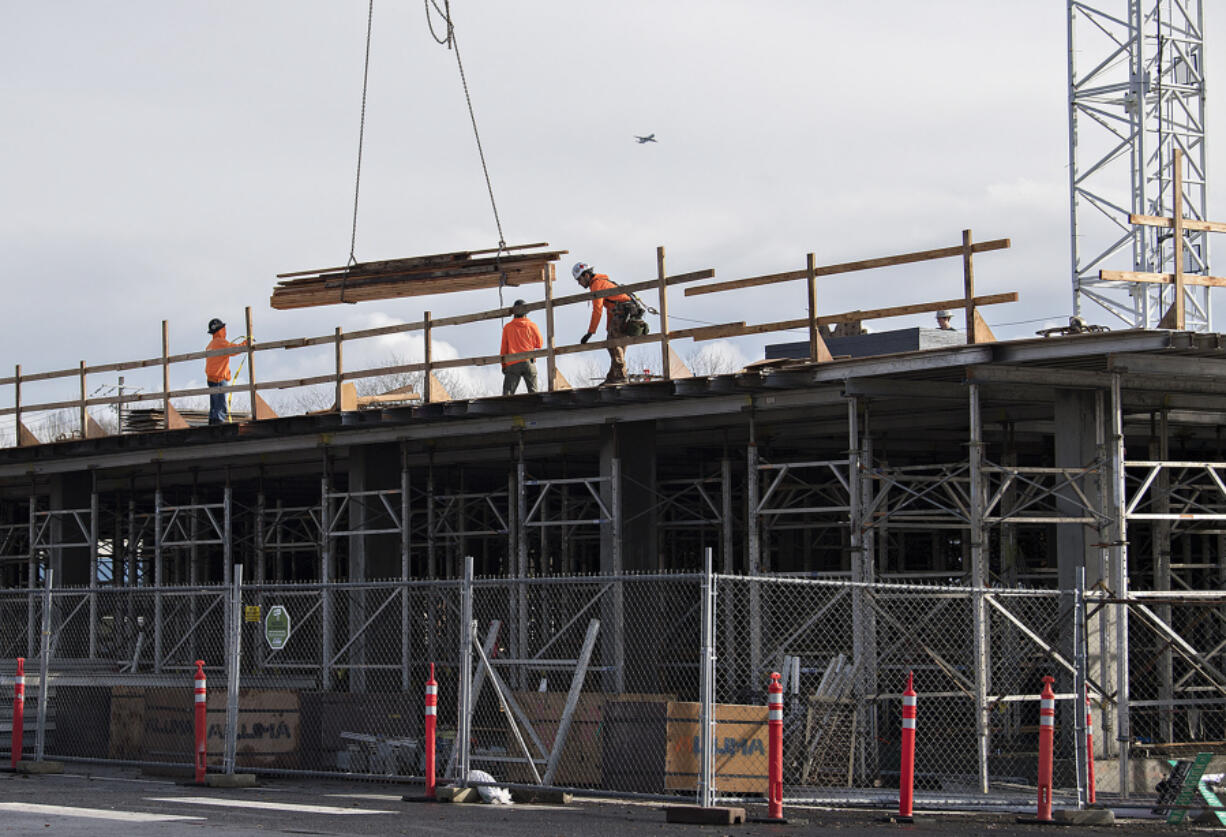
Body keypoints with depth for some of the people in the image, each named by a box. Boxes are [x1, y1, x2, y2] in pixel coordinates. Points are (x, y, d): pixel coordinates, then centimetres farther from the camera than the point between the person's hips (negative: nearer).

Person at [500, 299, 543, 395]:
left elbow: (504, 348, 6)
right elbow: (539, 344, 10)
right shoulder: (532, 326, 0)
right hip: (529, 362, 0)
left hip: (512, 364, 0)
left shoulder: (507, 327, 2)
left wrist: (503, 365, 13)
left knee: (508, 392, -1)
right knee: (533, 391, 3)